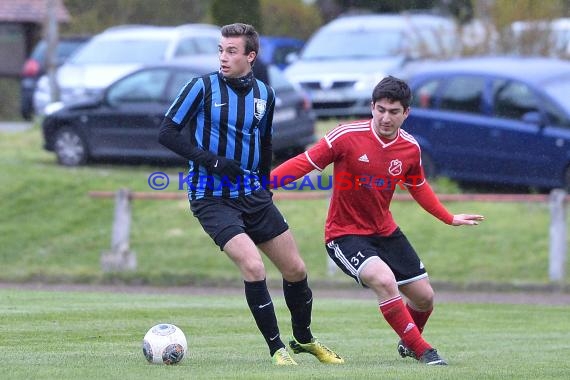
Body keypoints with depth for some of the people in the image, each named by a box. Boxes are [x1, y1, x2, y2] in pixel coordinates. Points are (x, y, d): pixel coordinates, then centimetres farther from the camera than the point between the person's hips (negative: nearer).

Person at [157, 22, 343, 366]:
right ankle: (277, 349, -7)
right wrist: (211, 161, -19)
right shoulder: (203, 87, -9)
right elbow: (167, 133, -10)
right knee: (253, 267, -22)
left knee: (296, 269, 7)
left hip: (252, 194, 5)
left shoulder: (264, 95, 5)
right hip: (212, 198, -5)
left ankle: (304, 339, 32)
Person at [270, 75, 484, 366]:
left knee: (424, 298, 8)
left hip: (386, 232, 6)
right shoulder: (348, 135, -20)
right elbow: (305, 163, -15)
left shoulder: (410, 148, -5)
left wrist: (449, 219, 19)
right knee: (385, 281, -30)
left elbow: (418, 187, 15)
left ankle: (408, 344, 41)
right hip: (345, 233, -6)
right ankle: (422, 351, -16)